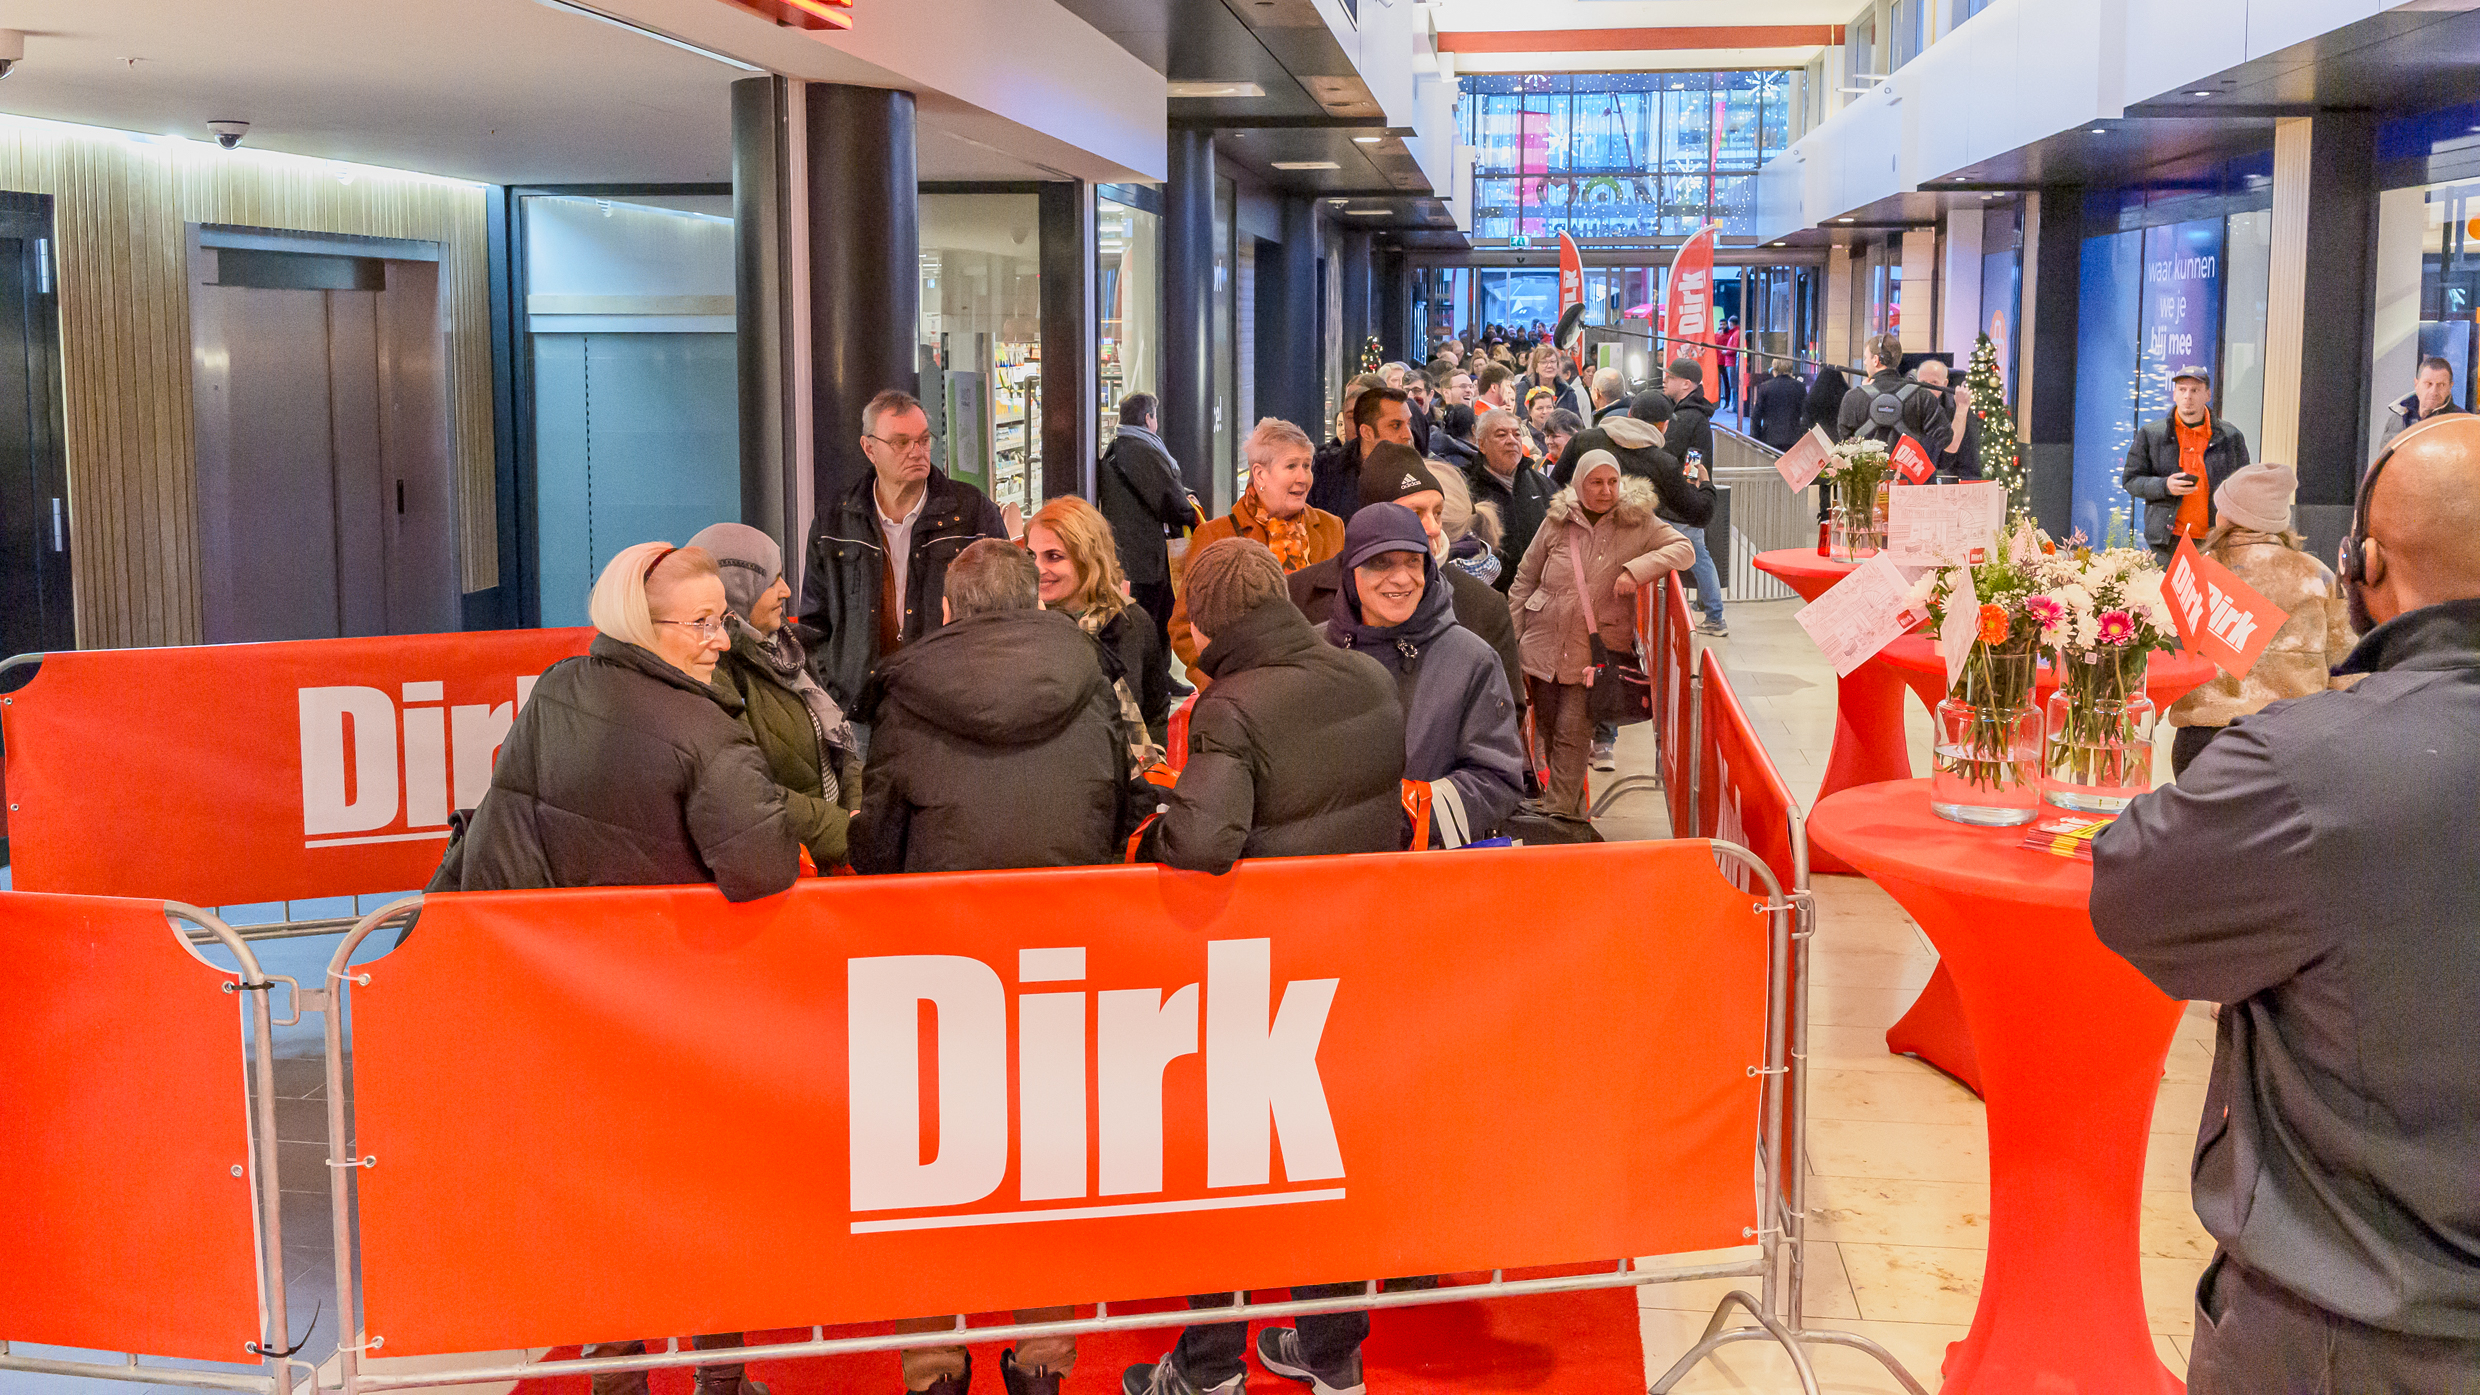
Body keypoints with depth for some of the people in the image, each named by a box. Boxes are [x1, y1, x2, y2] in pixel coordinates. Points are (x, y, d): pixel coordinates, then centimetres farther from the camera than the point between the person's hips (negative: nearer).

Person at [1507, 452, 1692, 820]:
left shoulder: (1638, 522, -1)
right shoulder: (1557, 522, 2)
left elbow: (1684, 549, -8)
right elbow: (1524, 580, 8)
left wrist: (1637, 568, -23)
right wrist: (1512, 644, 5)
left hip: (1595, 649, -3)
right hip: (1544, 646, 3)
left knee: (1573, 731, -12)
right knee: (1548, 730, 8)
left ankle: (1560, 812, -7)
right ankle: (1570, 805, 25)